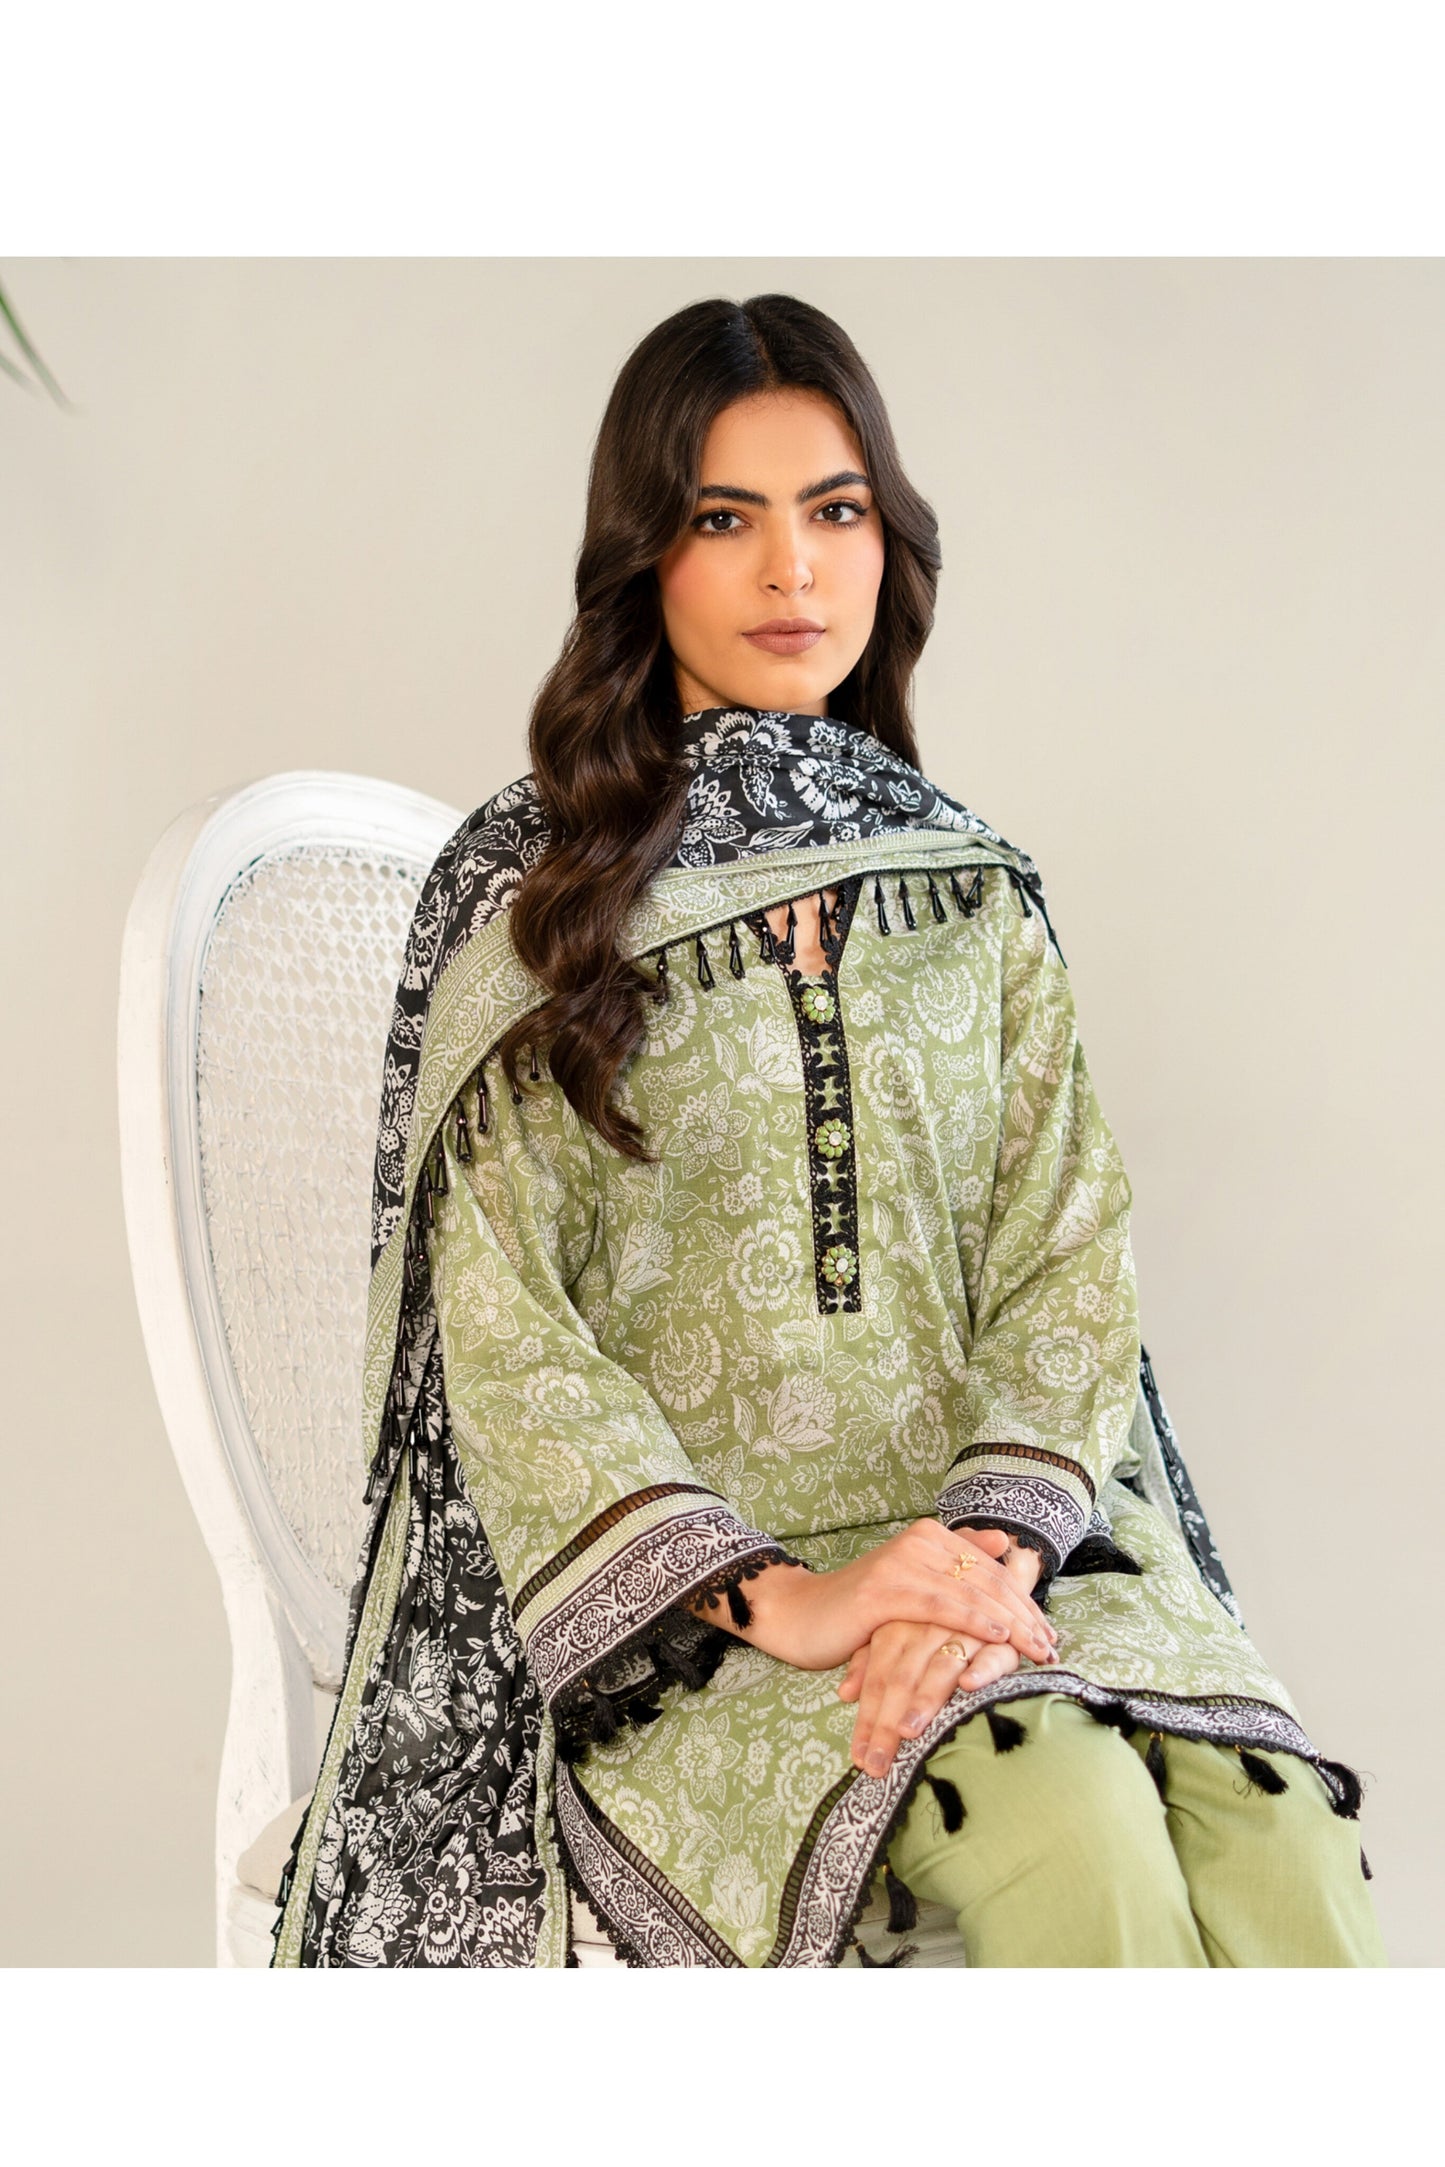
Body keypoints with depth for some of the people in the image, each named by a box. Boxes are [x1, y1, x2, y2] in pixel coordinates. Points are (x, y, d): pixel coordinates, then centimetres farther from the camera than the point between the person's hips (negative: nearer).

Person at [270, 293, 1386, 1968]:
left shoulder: (976, 892, 13)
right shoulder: (526, 891, 2)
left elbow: (1065, 1262, 4)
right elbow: (502, 1327, -5)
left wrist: (996, 1543, -16)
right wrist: (771, 1595, -17)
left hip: (991, 1533, 3)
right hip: (680, 1598, -3)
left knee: (1278, 1841, -27)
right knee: (1075, 1835, -32)